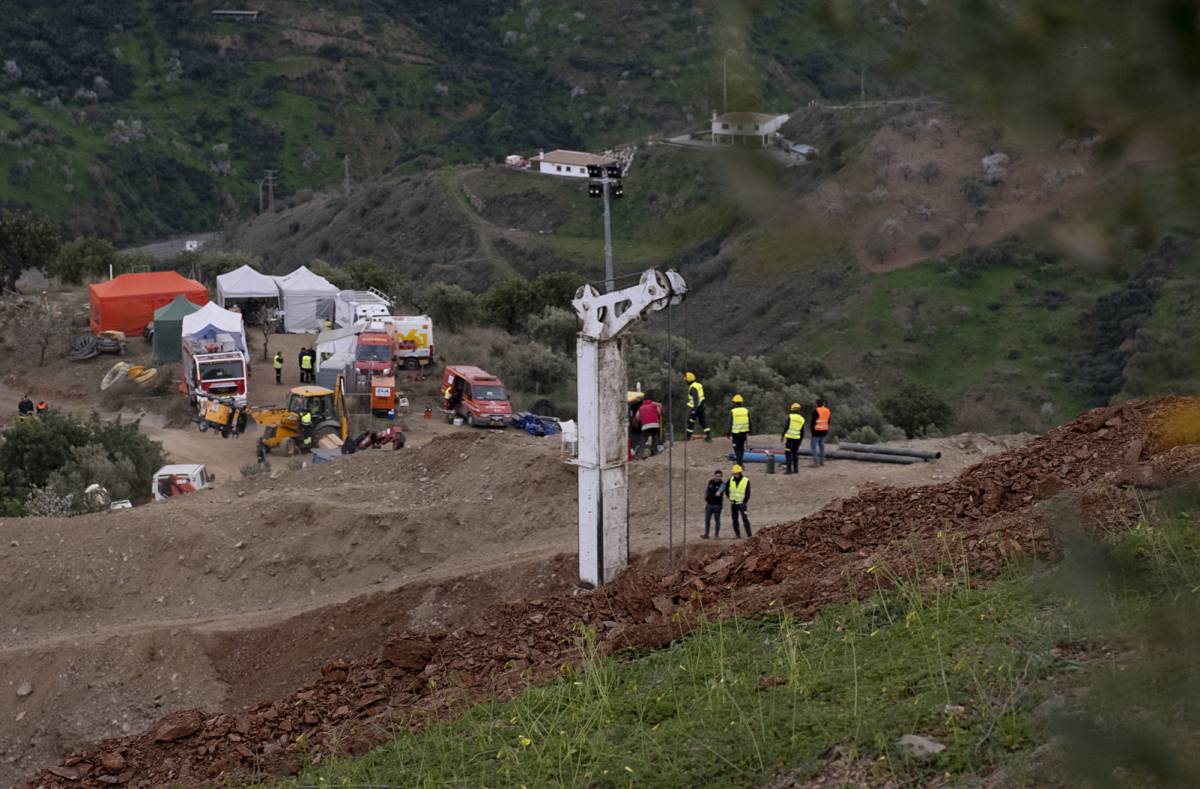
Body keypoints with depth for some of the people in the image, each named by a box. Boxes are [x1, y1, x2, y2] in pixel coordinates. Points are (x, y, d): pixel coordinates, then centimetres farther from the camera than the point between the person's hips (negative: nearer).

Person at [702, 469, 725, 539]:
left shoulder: (721, 484, -14)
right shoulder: (710, 482, 2)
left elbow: (721, 488, -39)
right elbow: (706, 490, 16)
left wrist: (719, 492, -62)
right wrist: (706, 500, 12)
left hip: (717, 505, -4)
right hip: (709, 504, 4)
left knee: (717, 520, 6)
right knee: (707, 520, 6)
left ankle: (717, 535, 16)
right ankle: (706, 534, 15)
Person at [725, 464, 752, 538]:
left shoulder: (746, 481, -9)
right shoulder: (731, 480, 1)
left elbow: (748, 493, -7)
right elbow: (726, 488, 17)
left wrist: (744, 502, -12)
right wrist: (729, 497, 8)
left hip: (742, 503, -4)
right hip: (733, 504, 4)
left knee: (745, 519, -9)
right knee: (735, 520, 6)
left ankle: (749, 534, -8)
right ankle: (737, 534, 13)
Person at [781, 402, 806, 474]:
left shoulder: (790, 417, -5)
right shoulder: (802, 419, 9)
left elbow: (786, 427, -10)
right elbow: (802, 432, 10)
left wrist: (783, 436, -5)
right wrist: (800, 441, 17)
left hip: (789, 437, -4)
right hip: (797, 438, 4)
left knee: (789, 454, -2)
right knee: (795, 454, 14)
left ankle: (789, 469, -7)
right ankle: (796, 469, 13)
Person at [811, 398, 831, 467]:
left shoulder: (816, 411, -16)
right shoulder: (827, 410, 6)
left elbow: (813, 422, -16)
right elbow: (828, 421, 14)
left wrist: (811, 432, -11)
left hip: (816, 431, -7)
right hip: (824, 431, 7)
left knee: (813, 446, -3)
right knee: (822, 446, 15)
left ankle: (816, 461, -10)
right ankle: (822, 461, 18)